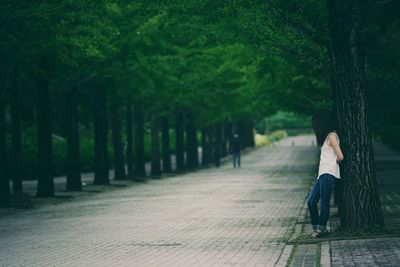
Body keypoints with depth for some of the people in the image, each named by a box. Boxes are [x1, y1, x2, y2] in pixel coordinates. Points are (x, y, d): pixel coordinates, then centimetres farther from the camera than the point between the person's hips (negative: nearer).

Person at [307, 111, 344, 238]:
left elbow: (340, 157, -13)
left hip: (328, 174, -9)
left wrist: (334, 163, 4)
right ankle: (316, 227, 14)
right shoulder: (325, 136, 20)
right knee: (311, 201, 6)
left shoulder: (332, 136, -9)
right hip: (322, 174, 9)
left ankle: (322, 228, 3)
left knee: (324, 202, -5)